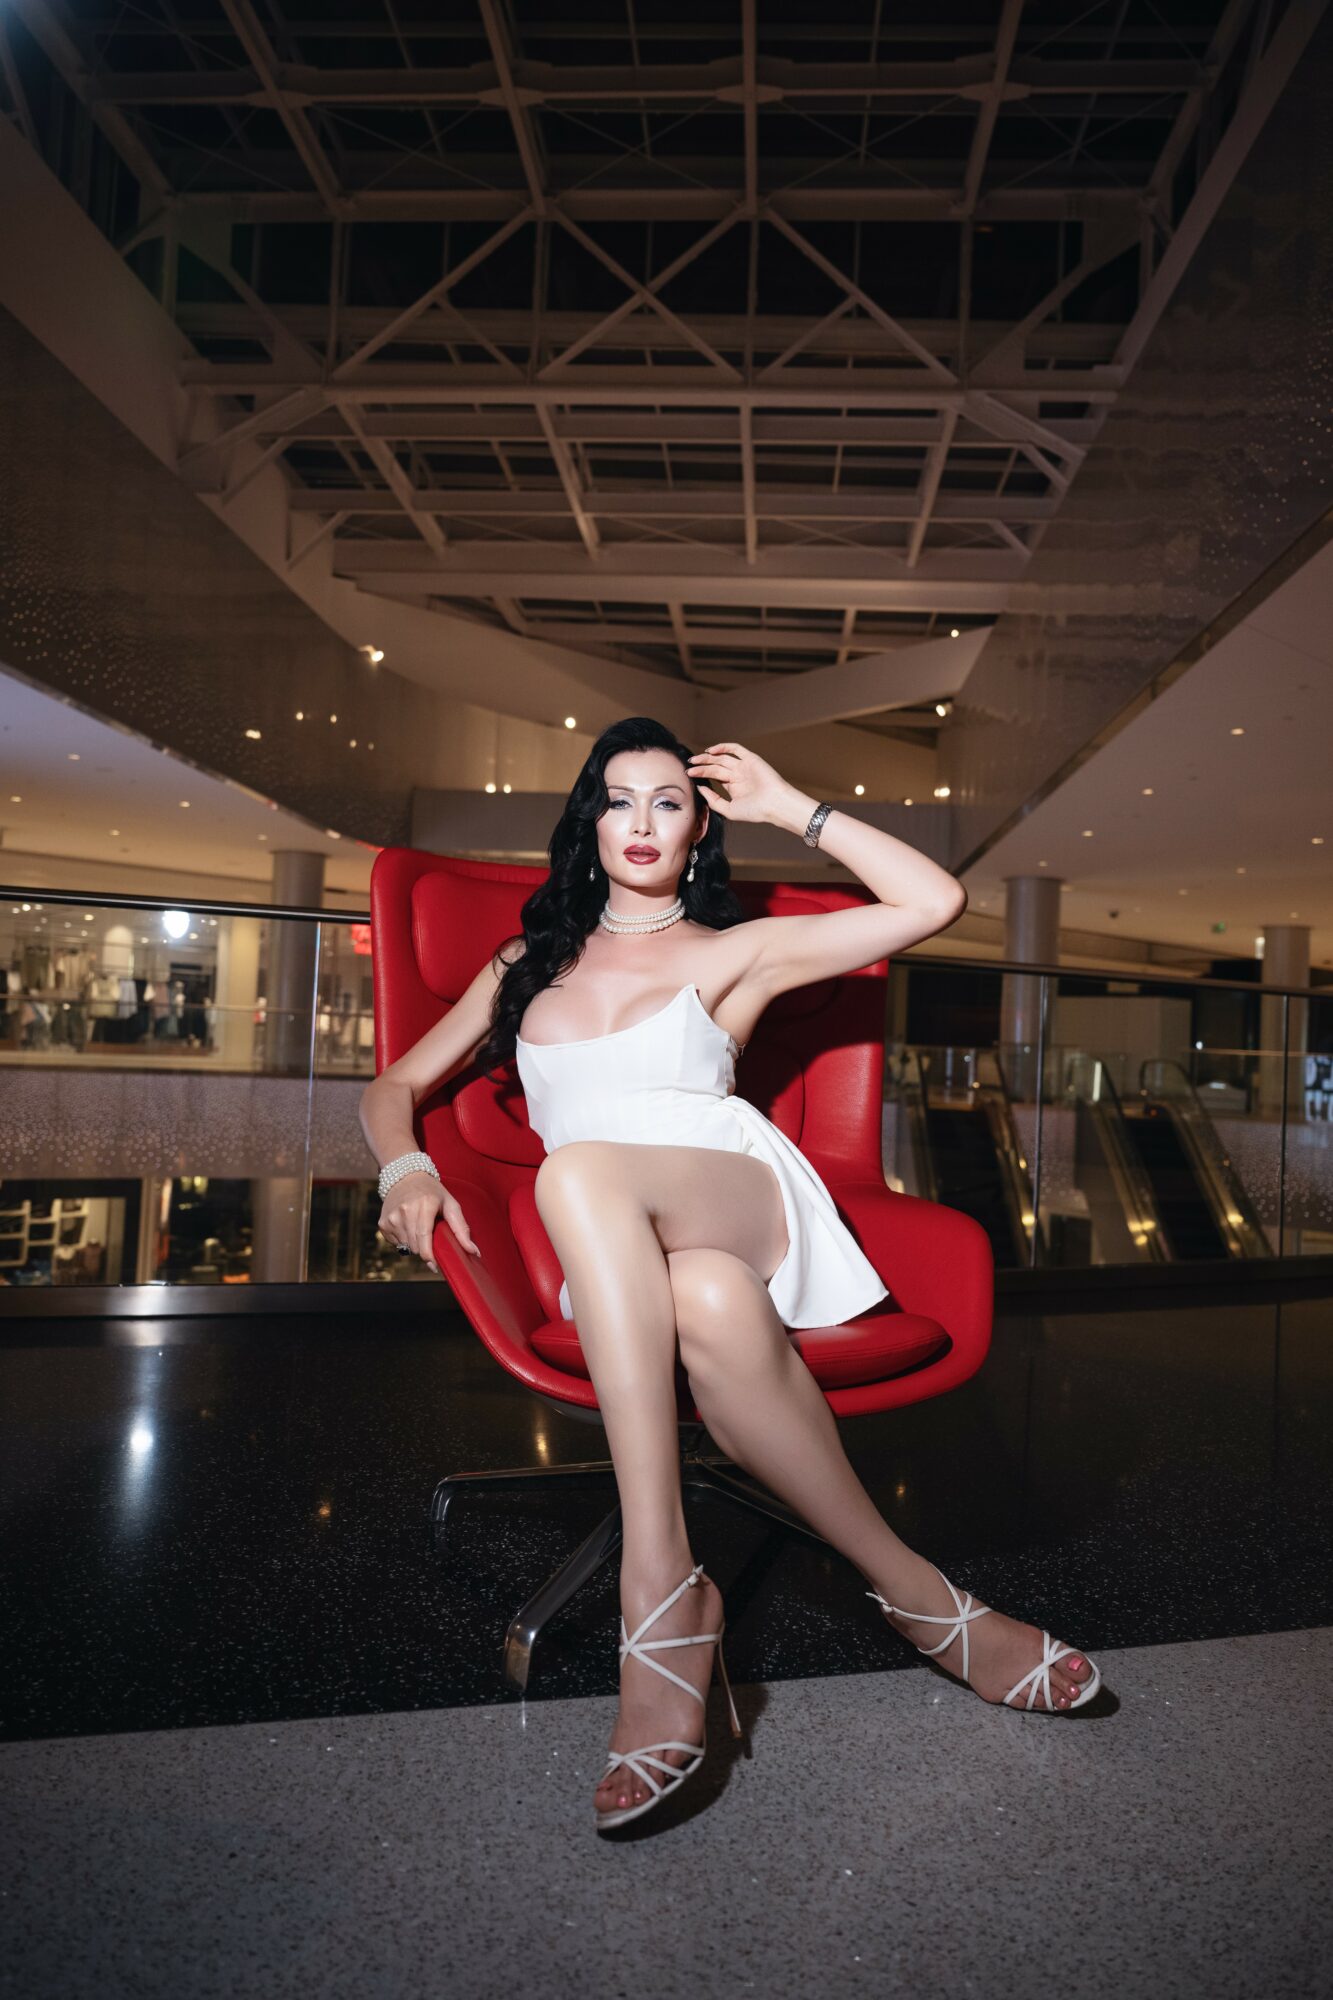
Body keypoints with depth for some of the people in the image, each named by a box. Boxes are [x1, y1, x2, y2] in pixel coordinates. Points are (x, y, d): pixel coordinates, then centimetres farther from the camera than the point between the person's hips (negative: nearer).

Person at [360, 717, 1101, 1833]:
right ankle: (910, 1590, -23)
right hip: (611, 1253, 2)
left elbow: (935, 904, 7)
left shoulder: (734, 952, 16)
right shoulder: (529, 965, 26)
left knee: (581, 1167, -36)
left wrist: (790, 807, 11)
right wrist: (407, 1168, 1)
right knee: (713, 1310, -37)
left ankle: (660, 1588, -32)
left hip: (744, 1203, -2)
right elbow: (397, 1087, 24)